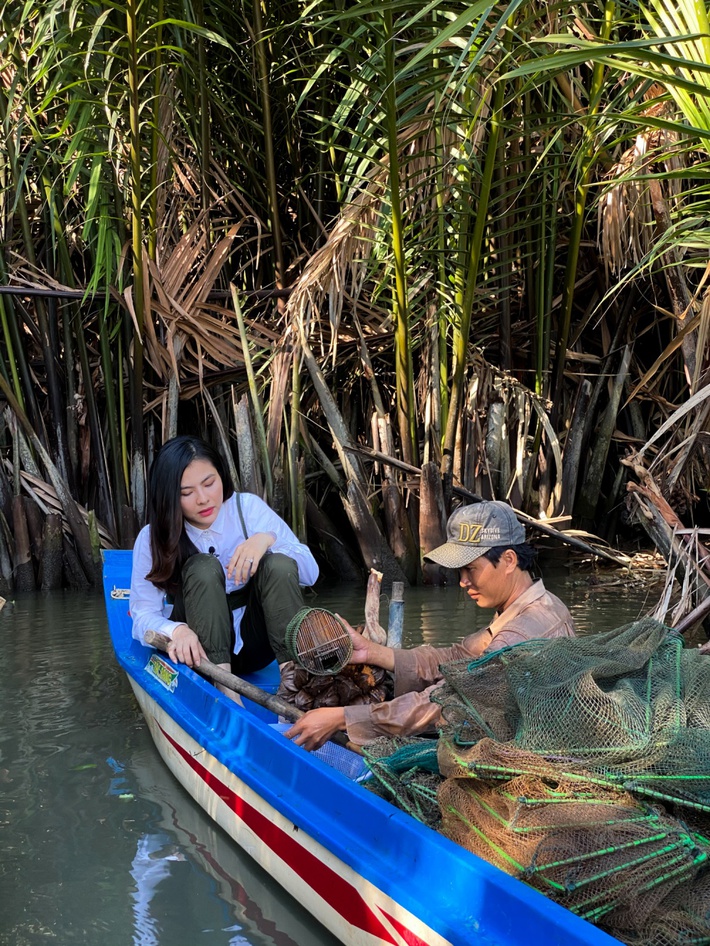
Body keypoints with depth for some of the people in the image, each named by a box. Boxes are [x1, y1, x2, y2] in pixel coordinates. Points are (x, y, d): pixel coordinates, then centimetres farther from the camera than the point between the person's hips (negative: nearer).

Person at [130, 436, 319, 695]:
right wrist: (176, 630, -36)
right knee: (203, 567, -28)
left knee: (279, 565, -25)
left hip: (252, 642, 1)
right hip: (201, 650, -1)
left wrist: (268, 539, -28)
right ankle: (225, 694, -38)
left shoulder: (247, 507, -6)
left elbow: (310, 572, -8)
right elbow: (143, 617, -13)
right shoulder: (154, 538, -7)